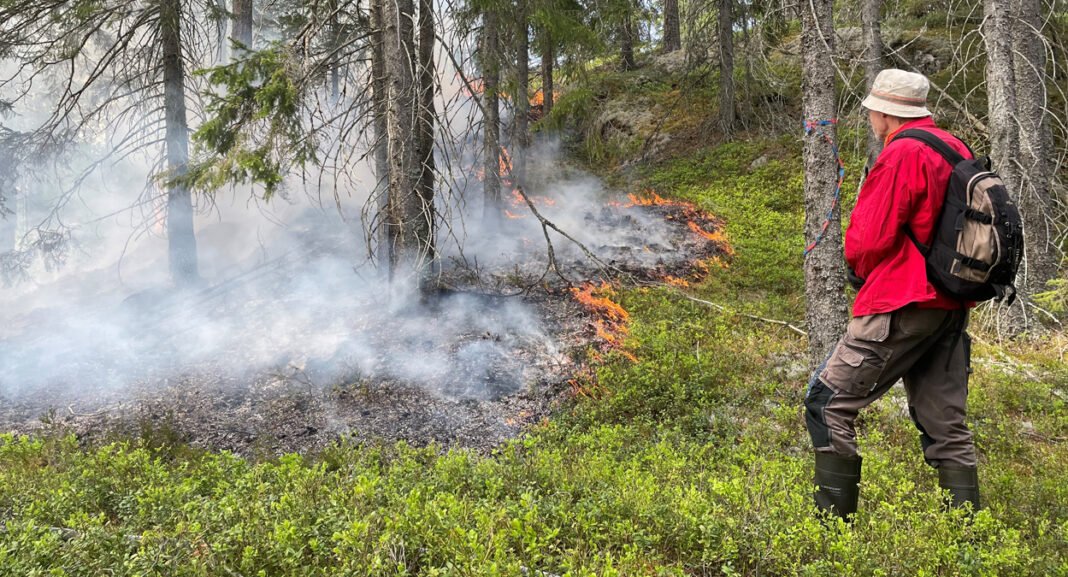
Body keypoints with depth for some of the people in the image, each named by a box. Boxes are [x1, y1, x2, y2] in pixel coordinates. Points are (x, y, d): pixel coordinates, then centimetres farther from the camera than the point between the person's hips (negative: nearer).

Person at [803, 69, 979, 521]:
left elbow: (869, 238, -15)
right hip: (952, 308, 9)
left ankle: (833, 519, -3)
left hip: (903, 307, -9)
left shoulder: (902, 153, -13)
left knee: (828, 402, -3)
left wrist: (860, 269, 7)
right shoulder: (957, 149, 13)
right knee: (946, 425, 13)